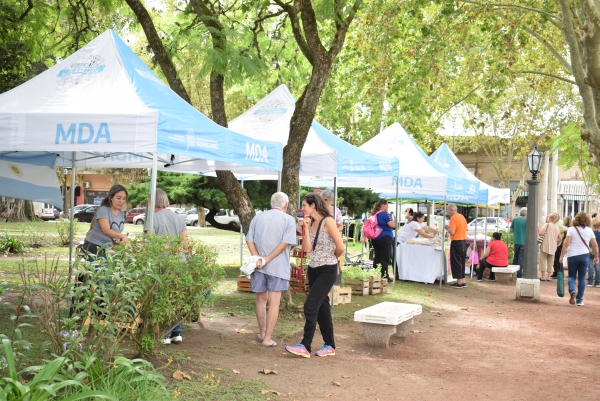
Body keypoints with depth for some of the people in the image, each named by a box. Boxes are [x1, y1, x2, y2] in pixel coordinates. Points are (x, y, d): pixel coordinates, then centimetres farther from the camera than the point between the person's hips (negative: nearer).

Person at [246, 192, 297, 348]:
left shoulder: (258, 217, 11)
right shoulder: (288, 220, -1)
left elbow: (249, 240, 0)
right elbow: (285, 243, -14)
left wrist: (257, 258, -10)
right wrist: (268, 259, -14)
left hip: (258, 266, 4)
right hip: (277, 267, -4)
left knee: (261, 299, 18)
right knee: (274, 302, 1)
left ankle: (262, 333, 30)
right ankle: (267, 339, 0)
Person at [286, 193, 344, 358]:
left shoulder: (328, 221, -14)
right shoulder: (311, 223, 8)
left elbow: (340, 247, -15)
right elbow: (307, 248, -2)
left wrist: (331, 258, 4)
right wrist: (306, 228, -7)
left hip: (327, 270, -8)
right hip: (313, 269, 8)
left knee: (310, 306, -11)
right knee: (321, 307, 12)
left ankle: (305, 346, -8)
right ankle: (329, 345, 20)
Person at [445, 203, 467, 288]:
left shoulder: (453, 218, -16)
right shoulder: (462, 216, 11)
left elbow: (452, 232, -22)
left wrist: (447, 228, -3)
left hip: (456, 242, -9)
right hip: (464, 241, 9)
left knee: (456, 262, -1)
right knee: (462, 262, 14)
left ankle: (459, 282, 1)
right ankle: (463, 281, 18)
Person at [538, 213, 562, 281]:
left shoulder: (547, 224, -6)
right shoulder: (557, 227, 10)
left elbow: (541, 233, -18)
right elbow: (560, 239, 11)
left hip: (545, 246, -5)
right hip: (553, 247, 5)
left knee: (543, 261, 0)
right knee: (550, 262, 10)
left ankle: (543, 276, -1)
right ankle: (548, 276, 11)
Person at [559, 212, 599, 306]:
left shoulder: (571, 229, -4)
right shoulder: (589, 230, 3)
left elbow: (566, 244, -11)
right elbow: (595, 245, 3)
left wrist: (561, 256, -7)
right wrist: (596, 257, 15)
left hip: (572, 256, -1)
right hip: (584, 256, 1)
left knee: (571, 276, 10)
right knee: (582, 278, 9)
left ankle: (572, 291, -19)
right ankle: (579, 300, 8)